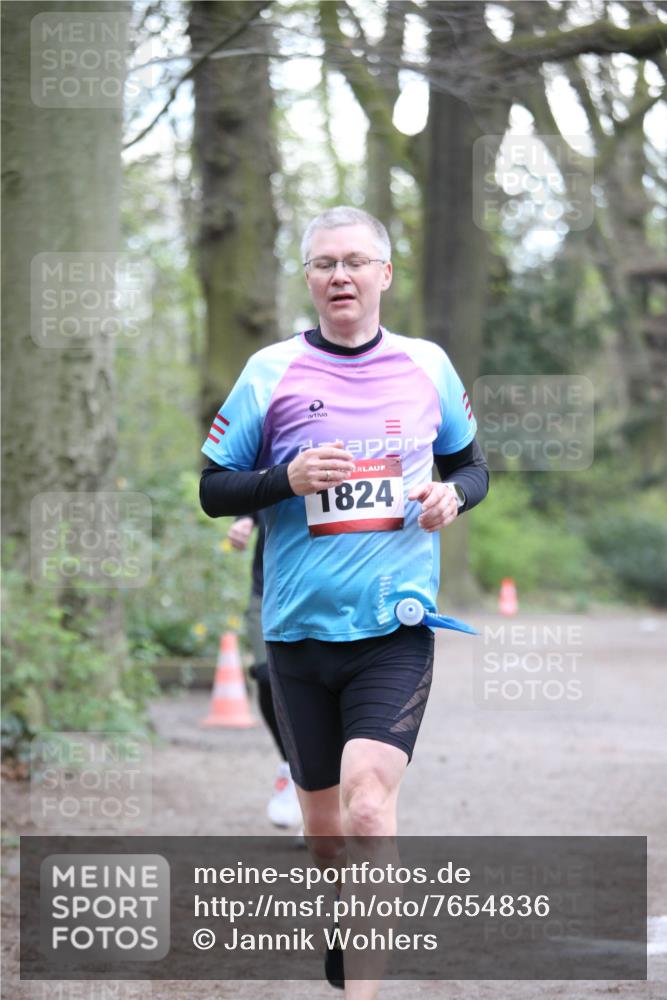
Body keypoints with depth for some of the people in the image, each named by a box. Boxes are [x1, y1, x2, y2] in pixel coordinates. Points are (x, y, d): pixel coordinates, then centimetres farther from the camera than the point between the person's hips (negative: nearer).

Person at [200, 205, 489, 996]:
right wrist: (287, 478, -15)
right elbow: (213, 489, 4)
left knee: (368, 797, -21)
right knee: (323, 824, 12)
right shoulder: (271, 372, 1)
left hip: (396, 630, -1)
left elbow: (472, 463, 19)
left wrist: (453, 494, -4)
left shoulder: (428, 366, 5)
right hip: (299, 628, 1)